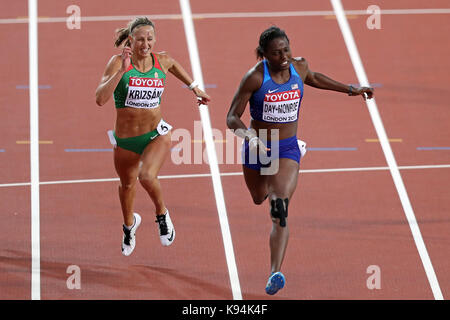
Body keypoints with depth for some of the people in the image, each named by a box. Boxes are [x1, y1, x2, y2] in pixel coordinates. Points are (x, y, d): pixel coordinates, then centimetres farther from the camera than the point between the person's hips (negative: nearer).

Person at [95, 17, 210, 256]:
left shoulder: (162, 62, -7)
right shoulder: (118, 62, -16)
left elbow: (174, 65, 21)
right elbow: (100, 99, -29)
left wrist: (194, 87, 25)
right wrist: (122, 70, -35)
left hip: (157, 135, 0)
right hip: (125, 138, 1)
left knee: (147, 176, -28)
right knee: (127, 184, 22)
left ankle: (162, 214, 4)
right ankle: (129, 224, 54)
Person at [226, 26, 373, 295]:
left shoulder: (299, 66, -7)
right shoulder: (255, 78, -19)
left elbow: (313, 78, 19)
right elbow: (232, 118, -18)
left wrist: (350, 89, 23)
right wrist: (249, 136, -38)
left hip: (287, 148, 0)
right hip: (257, 147, 0)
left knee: (280, 212, -17)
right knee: (259, 198, 27)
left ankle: (275, 273, -28)